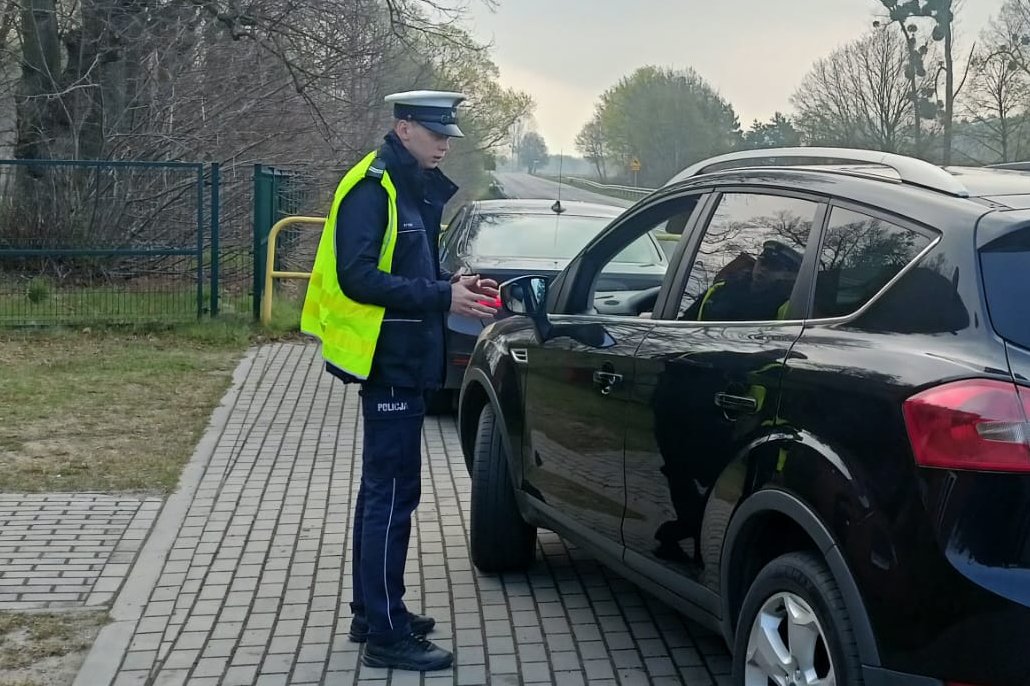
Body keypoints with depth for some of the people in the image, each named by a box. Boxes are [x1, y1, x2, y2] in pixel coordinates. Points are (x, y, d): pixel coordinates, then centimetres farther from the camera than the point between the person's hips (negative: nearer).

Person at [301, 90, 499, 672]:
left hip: (404, 361, 10)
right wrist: (441, 297, -23)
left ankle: (372, 612, 27)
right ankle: (386, 634, -2)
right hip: (388, 361, -10)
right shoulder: (371, 189, -15)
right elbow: (357, 278, -22)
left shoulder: (417, 189, 14)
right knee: (393, 495, -7)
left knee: (382, 490, 16)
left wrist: (453, 285, 4)